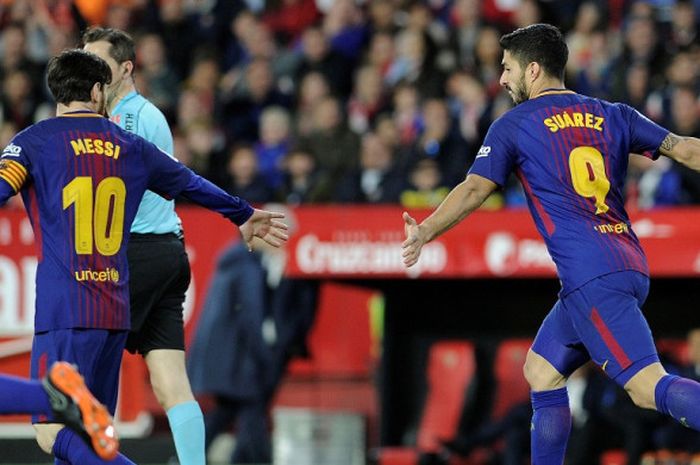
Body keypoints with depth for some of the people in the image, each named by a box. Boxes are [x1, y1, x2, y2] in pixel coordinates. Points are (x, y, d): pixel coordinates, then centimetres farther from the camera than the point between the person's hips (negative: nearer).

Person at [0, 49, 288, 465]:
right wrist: (244, 216, 45)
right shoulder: (129, 146, 15)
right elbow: (192, 184, 28)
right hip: (117, 311, 6)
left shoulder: (34, 142, 1)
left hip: (64, 310, -5)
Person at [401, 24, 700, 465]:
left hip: (592, 276, -8)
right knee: (542, 370, 20)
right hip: (629, 265, 8)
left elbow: (474, 189, -5)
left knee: (649, 387, -18)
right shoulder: (612, 115, 16)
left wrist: (423, 232, 1)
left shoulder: (514, 125, 2)